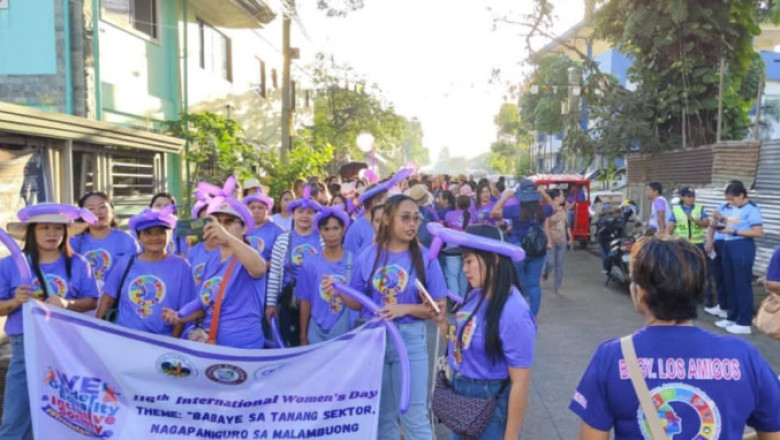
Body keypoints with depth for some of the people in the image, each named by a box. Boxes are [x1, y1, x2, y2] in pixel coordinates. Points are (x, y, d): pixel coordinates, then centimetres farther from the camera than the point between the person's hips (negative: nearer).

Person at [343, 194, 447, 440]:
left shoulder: (425, 257, -8)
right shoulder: (368, 256, -3)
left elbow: (438, 307, -6)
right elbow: (358, 303, 3)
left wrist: (405, 308, -20)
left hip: (410, 340, -2)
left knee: (414, 417, 5)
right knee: (381, 414, 18)